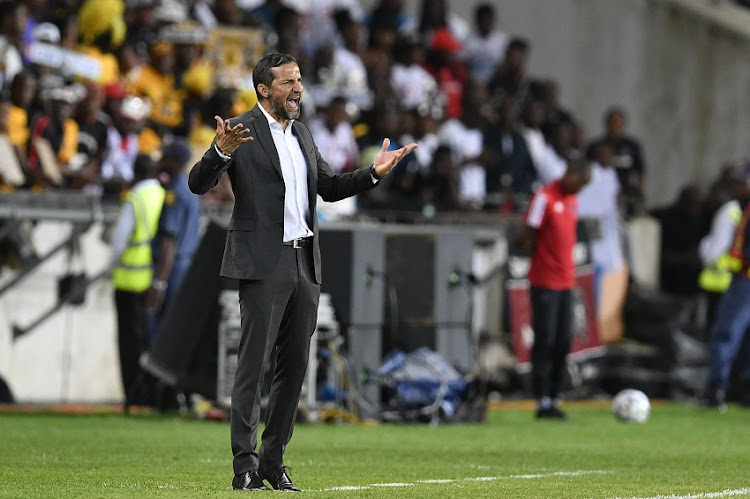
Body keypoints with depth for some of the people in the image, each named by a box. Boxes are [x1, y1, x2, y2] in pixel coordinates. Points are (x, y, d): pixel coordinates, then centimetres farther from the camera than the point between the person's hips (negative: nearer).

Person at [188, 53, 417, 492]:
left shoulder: (302, 134, 17)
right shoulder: (241, 131, -6)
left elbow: (329, 187, 25)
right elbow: (199, 184, -14)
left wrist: (374, 173, 11)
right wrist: (221, 152, -32)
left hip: (305, 265, 7)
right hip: (263, 264, -7)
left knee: (295, 365, 8)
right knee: (254, 365, -8)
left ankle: (273, 460, 15)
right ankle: (245, 466, -9)